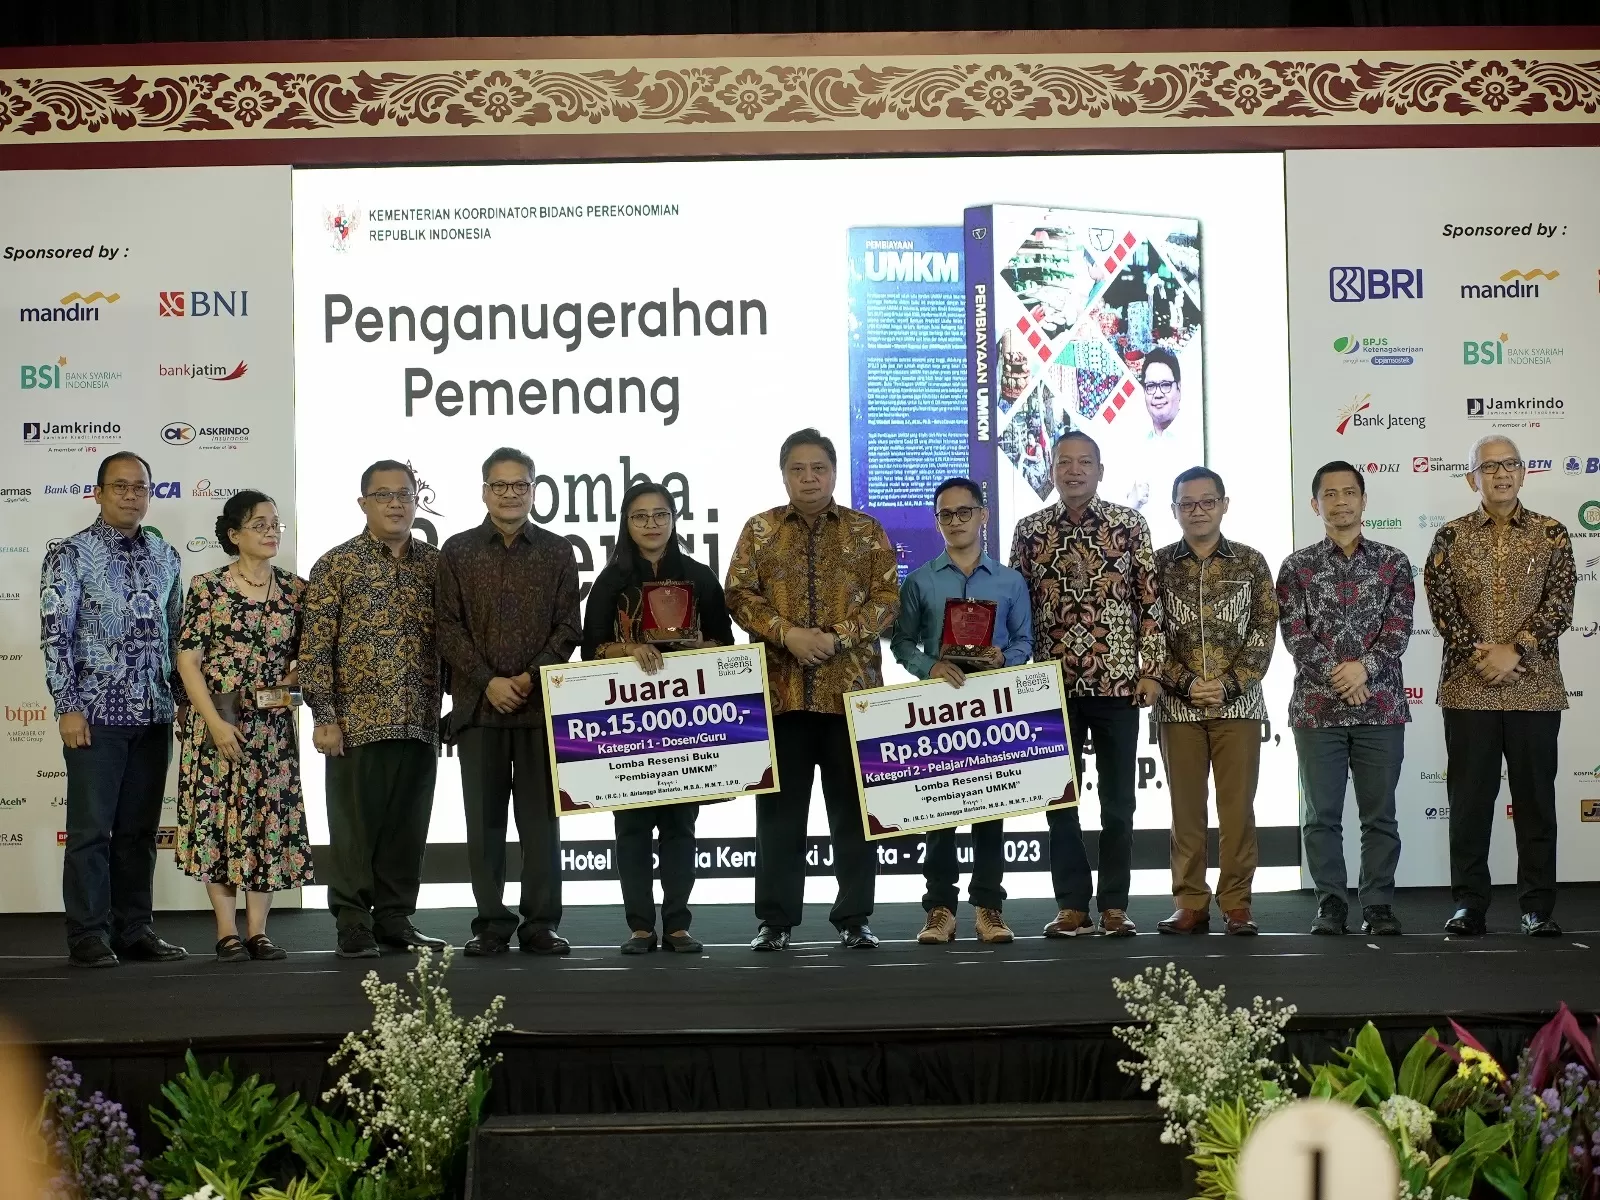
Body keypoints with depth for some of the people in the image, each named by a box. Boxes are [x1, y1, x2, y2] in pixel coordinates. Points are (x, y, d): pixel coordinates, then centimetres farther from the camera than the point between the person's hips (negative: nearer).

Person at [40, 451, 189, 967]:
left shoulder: (165, 557, 12)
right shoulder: (70, 555, -3)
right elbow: (55, 635, -8)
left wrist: (183, 696, 13)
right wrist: (68, 707, -13)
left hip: (155, 713, 5)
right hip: (96, 713, -5)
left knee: (140, 828, 9)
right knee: (91, 827, -1)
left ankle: (135, 929, 17)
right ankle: (89, 936, 6)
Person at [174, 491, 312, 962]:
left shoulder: (295, 589, 6)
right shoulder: (207, 587, -4)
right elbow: (188, 660, -6)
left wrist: (293, 679, -9)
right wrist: (215, 723, -13)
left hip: (273, 724, 3)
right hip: (217, 722, -3)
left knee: (269, 818, 4)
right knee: (217, 818, -1)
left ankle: (257, 929, 12)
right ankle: (227, 932, 7)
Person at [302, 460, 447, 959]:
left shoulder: (435, 564, 10)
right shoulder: (336, 565, 0)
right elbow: (315, 646, -3)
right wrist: (324, 716, -9)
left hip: (420, 723, 4)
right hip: (358, 722, -3)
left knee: (408, 825, 8)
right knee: (355, 826, 1)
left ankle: (395, 918, 19)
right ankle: (353, 926, 9)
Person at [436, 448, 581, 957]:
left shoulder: (557, 551, 8)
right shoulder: (458, 551, 7)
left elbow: (568, 627, 3)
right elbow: (449, 628, 1)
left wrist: (531, 676, -10)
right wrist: (488, 681, -9)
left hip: (541, 701, 0)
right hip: (478, 703, 0)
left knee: (540, 817, 2)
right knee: (484, 819, 2)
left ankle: (540, 924, 6)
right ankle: (492, 924, 8)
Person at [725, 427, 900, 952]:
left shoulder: (866, 531, 8)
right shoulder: (760, 530, 8)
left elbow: (887, 598, 0)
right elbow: (740, 595, 0)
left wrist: (838, 636, -14)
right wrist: (787, 633, -15)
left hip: (850, 688, 0)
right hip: (780, 689, 0)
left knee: (853, 808, 4)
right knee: (779, 809, 3)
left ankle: (854, 918, 11)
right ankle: (775, 919, 9)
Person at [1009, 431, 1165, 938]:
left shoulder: (1129, 525, 2)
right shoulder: (1029, 530, 6)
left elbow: (1150, 600, 2)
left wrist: (1151, 669, -5)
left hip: (1117, 681, -1)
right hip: (1052, 684, 1)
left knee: (1118, 798, 4)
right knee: (1059, 798, 3)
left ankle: (1114, 906, 11)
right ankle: (1072, 906, 11)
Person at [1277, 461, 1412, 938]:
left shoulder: (1393, 563, 7)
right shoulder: (1297, 566, 5)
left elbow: (1398, 629, -2)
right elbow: (1294, 634, -3)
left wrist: (1365, 666, -17)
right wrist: (1336, 676, -14)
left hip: (1381, 705, 0)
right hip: (1316, 706, 0)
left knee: (1380, 813, 4)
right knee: (1322, 813, 2)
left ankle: (1378, 903, 11)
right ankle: (1331, 902, 10)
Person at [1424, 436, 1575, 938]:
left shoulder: (1552, 535, 5)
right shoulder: (1451, 537, 6)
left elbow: (1559, 604, -4)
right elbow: (1441, 606, -1)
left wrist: (1514, 651, -14)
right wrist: (1479, 654, -12)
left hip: (1535, 689, 0)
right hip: (1468, 690, 0)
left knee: (1536, 799, 4)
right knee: (1469, 800, 3)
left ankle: (1538, 907, 11)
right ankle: (1469, 904, 11)